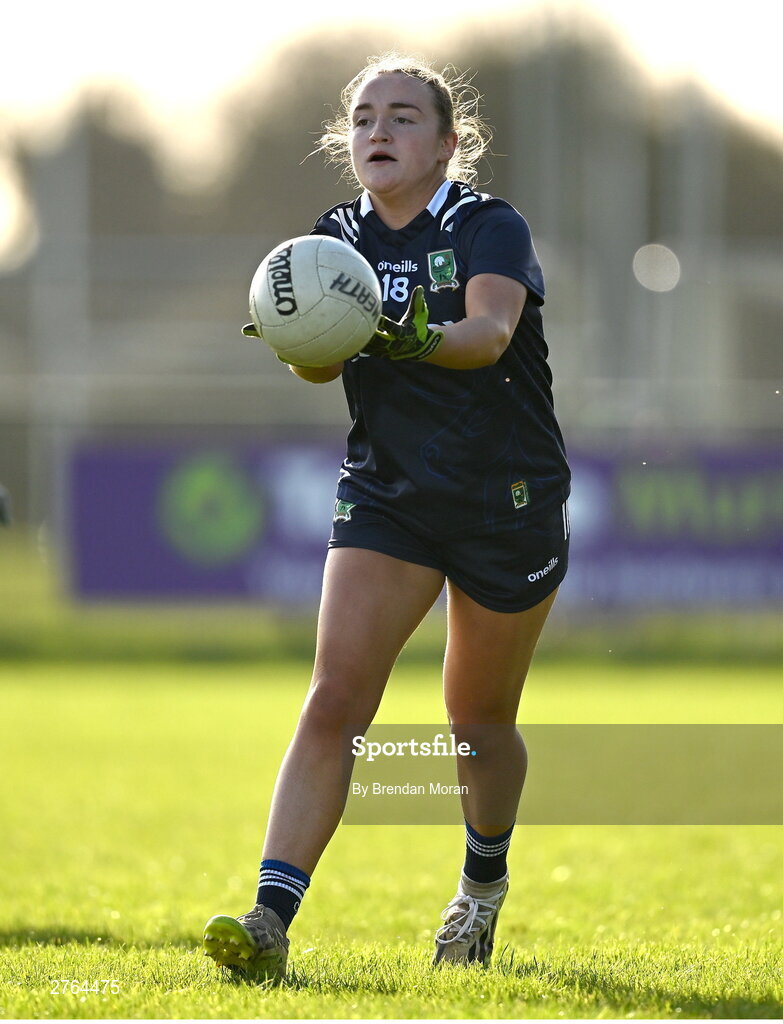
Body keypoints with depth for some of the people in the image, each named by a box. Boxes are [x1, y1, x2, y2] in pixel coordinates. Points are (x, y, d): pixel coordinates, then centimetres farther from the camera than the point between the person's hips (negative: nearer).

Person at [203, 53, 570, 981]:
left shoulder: (490, 229, -11)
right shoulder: (340, 239, 3)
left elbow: (491, 329, -30)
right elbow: (321, 364, -6)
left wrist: (425, 340, -51)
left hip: (509, 501, -3)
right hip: (387, 495, 3)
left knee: (478, 721, 10)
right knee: (335, 696, -14)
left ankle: (484, 881, 40)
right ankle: (271, 915, -21)